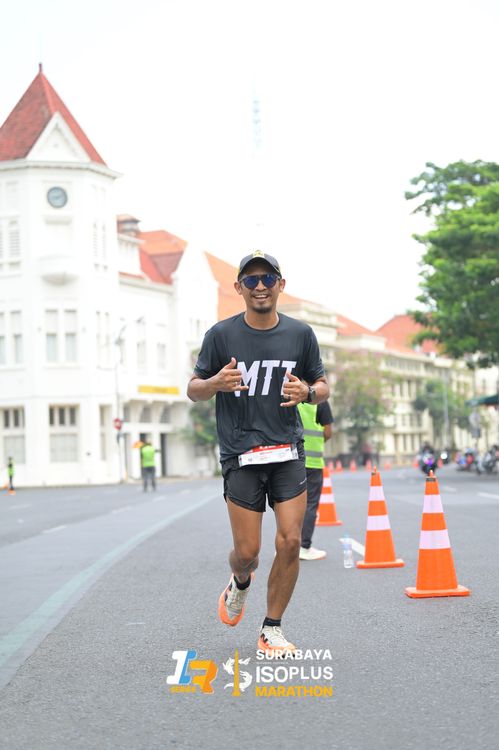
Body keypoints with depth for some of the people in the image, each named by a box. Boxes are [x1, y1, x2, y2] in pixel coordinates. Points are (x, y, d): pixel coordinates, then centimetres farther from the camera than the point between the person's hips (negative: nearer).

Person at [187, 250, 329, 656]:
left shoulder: (301, 333, 4)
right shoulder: (221, 334, -1)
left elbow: (323, 386, 13)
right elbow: (194, 389, 6)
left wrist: (307, 391, -10)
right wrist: (216, 383, -17)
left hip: (288, 452, 2)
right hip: (240, 455, -1)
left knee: (290, 542, -6)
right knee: (247, 551, -3)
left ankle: (272, 629, 12)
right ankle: (240, 584, 35)